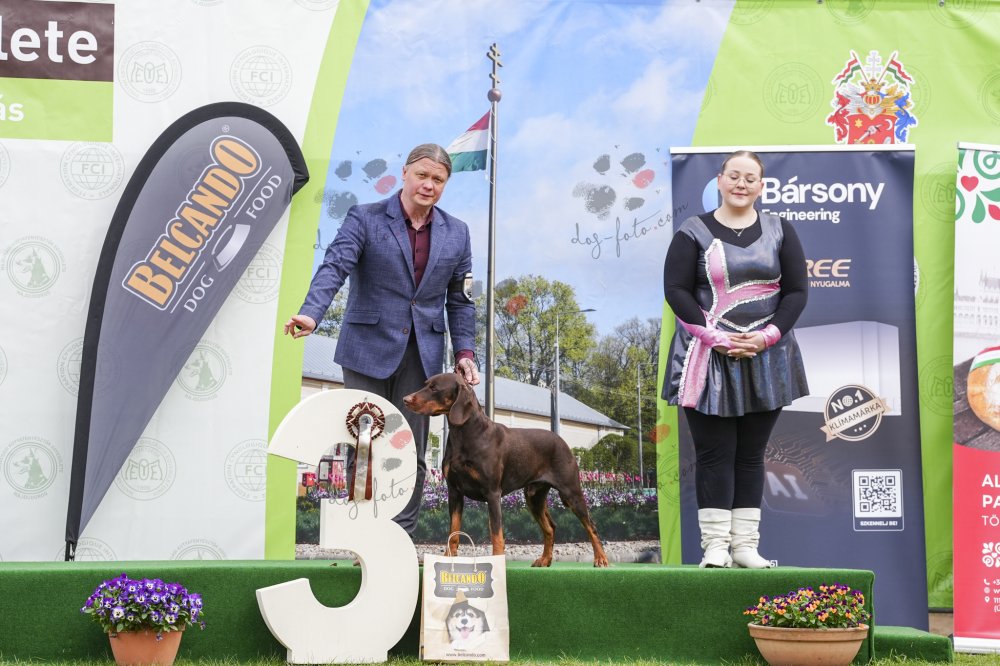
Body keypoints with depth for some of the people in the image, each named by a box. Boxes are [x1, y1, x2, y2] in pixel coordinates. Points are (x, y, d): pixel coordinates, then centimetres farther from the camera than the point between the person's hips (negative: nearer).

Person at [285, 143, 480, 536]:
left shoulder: (456, 233, 10)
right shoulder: (365, 219, -1)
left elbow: (460, 300, 14)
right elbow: (335, 267, -15)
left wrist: (464, 351, 4)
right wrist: (311, 313, -32)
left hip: (421, 356, 3)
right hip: (369, 352, -3)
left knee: (411, 455, 2)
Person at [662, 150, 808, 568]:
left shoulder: (779, 232, 9)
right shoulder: (694, 232, 2)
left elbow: (796, 291, 5)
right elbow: (676, 289, -4)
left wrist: (767, 336, -10)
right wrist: (714, 337, -14)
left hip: (765, 358, 2)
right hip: (707, 359, -2)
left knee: (751, 454, 5)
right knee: (714, 453, -3)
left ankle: (746, 545, 8)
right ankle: (715, 545, -1)